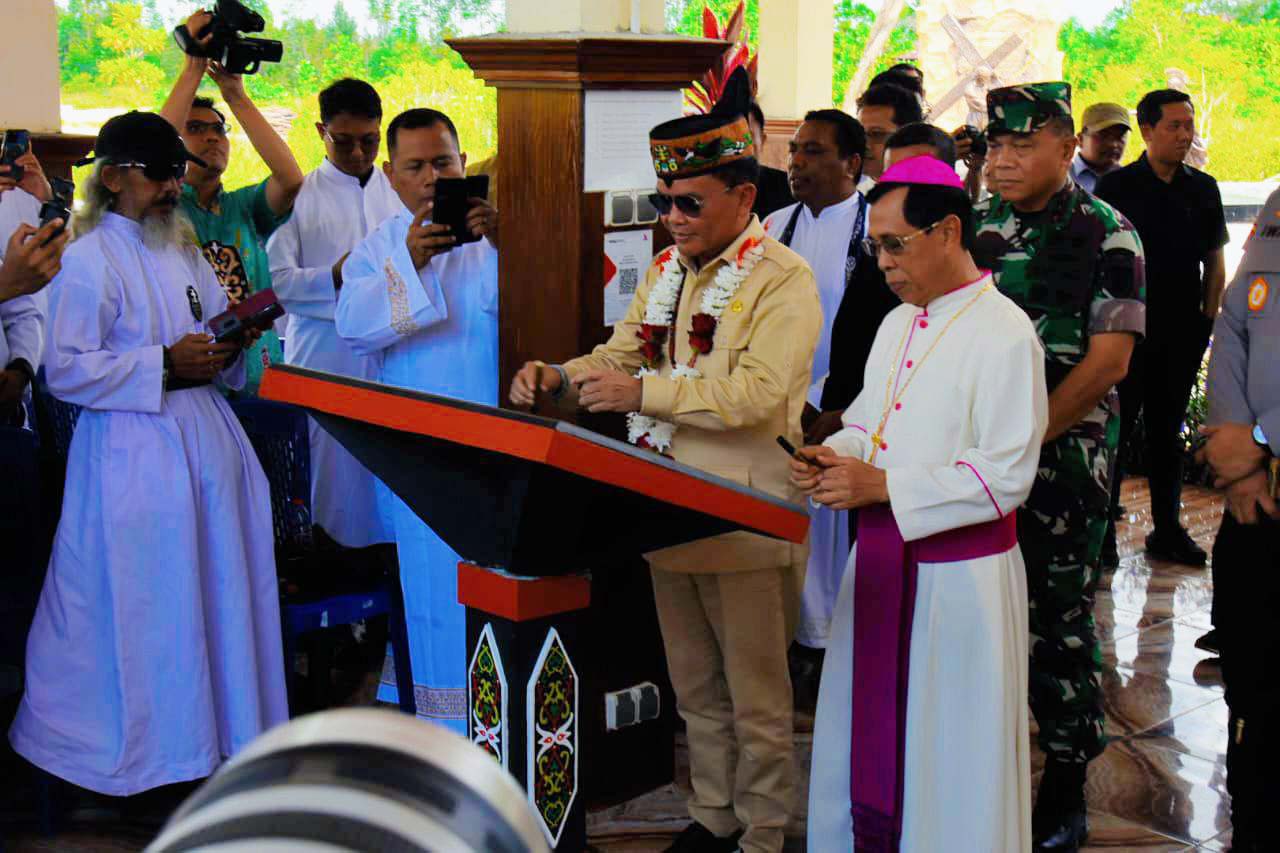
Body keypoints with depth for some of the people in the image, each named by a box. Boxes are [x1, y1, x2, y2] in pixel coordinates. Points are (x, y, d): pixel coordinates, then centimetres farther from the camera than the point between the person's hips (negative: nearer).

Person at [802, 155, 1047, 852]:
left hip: (958, 575, -7)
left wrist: (884, 486, -20)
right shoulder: (896, 325, 12)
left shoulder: (1004, 334, -14)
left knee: (950, 766, 3)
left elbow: (1007, 475, -19)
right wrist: (835, 455, -3)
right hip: (880, 562, 7)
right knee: (869, 738, 14)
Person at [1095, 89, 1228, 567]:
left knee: (1167, 429, 12)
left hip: (1182, 330, 4)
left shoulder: (1203, 189, 8)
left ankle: (1168, 528, 19)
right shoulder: (1118, 186, -3)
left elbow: (1214, 261, 13)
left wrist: (1209, 318, 5)